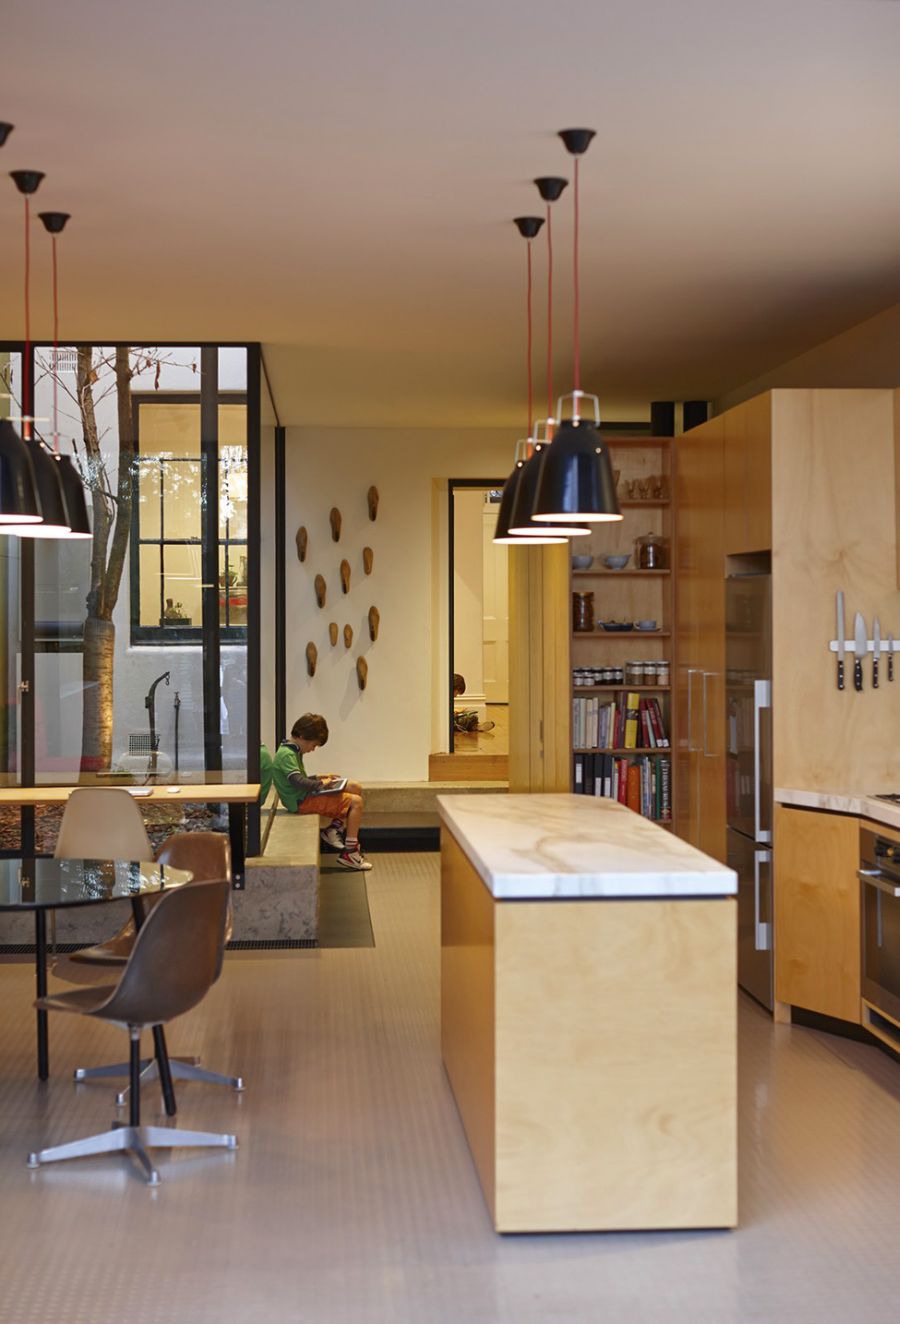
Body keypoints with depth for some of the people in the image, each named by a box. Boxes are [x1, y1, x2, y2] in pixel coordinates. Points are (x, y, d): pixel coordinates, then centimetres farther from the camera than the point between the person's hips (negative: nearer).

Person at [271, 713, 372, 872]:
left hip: (303, 795, 11)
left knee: (356, 788, 9)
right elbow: (298, 781, -30)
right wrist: (320, 783, -16)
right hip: (300, 801, -11)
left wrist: (319, 778, 11)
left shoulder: (292, 751, 14)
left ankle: (334, 829, 6)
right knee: (356, 802, -16)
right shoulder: (287, 755, -19)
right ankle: (349, 853, -14)